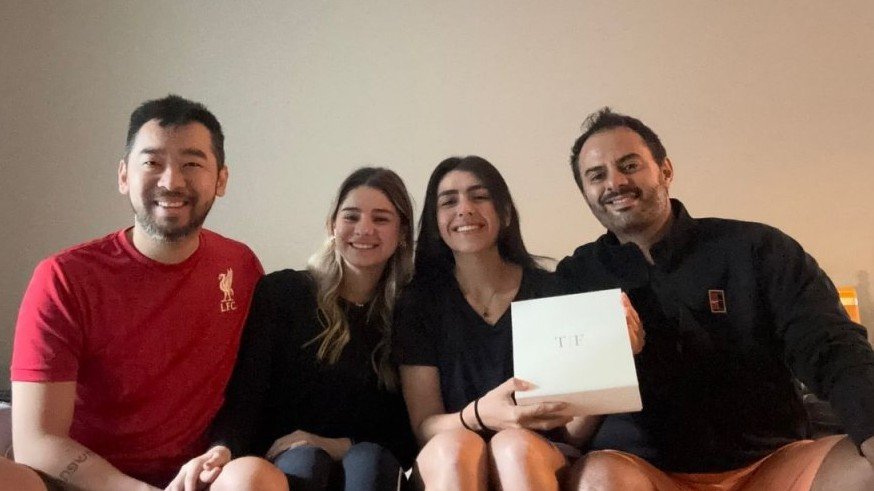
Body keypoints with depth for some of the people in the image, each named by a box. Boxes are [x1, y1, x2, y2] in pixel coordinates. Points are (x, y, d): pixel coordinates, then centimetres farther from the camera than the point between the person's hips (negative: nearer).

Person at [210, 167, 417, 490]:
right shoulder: (281, 291, 2)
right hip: (285, 461, -1)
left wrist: (344, 446, -14)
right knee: (304, 460, -35)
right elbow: (244, 393, -8)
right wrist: (221, 449, -30)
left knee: (369, 459, -33)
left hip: (370, 464, 1)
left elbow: (410, 432, 3)